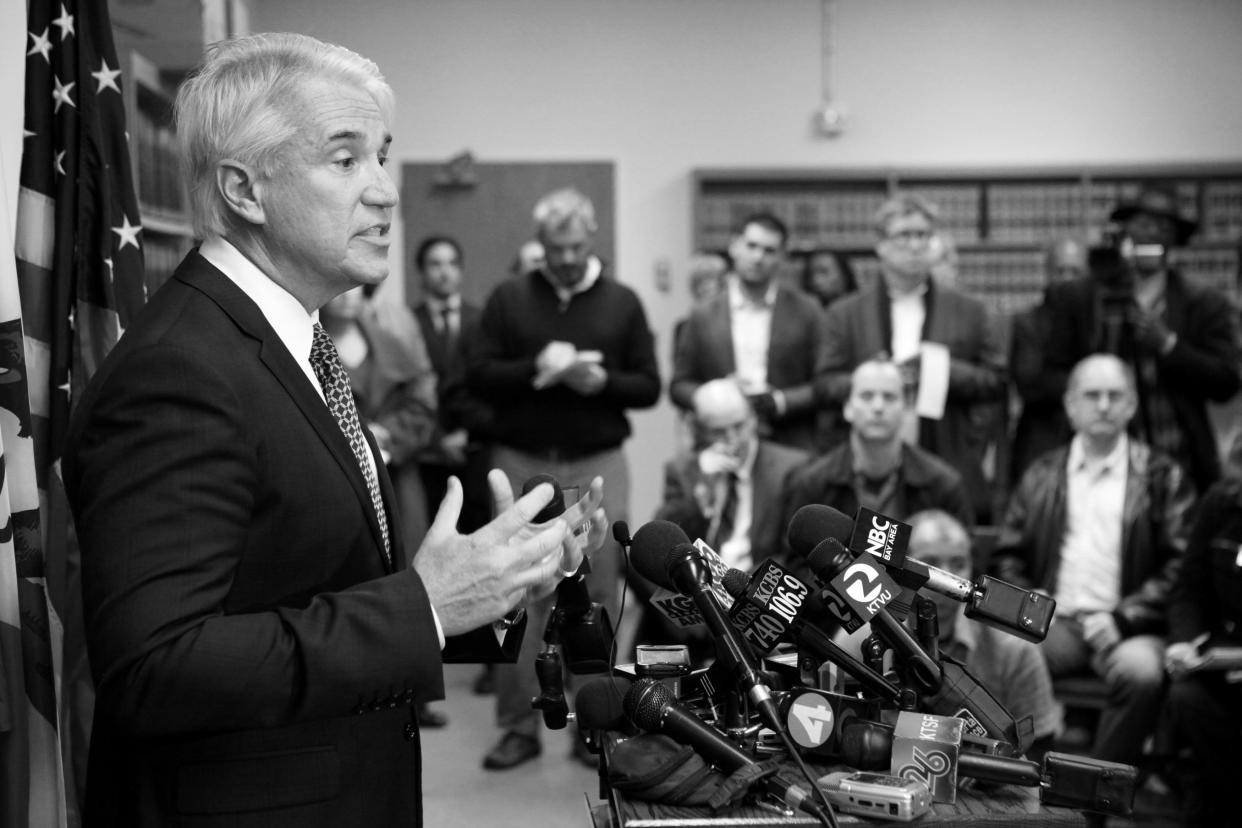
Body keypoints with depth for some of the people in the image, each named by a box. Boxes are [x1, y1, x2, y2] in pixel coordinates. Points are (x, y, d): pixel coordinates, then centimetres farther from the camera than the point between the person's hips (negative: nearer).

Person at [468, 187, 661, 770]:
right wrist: (535, 369, -16)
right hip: (521, 462, 0)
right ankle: (519, 724, 11)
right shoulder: (508, 298, 6)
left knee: (598, 596, 2)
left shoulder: (622, 303, 6)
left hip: (598, 464, 0)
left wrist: (600, 381, -15)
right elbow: (477, 374, -1)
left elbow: (648, 388, 4)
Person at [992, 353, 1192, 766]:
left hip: (1125, 628, -2)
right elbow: (1008, 555, 16)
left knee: (1141, 672, -34)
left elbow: (1179, 565, 1)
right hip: (1054, 621, 2)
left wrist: (1121, 616, -10)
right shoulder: (1042, 475, 17)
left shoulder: (1162, 476, 9)